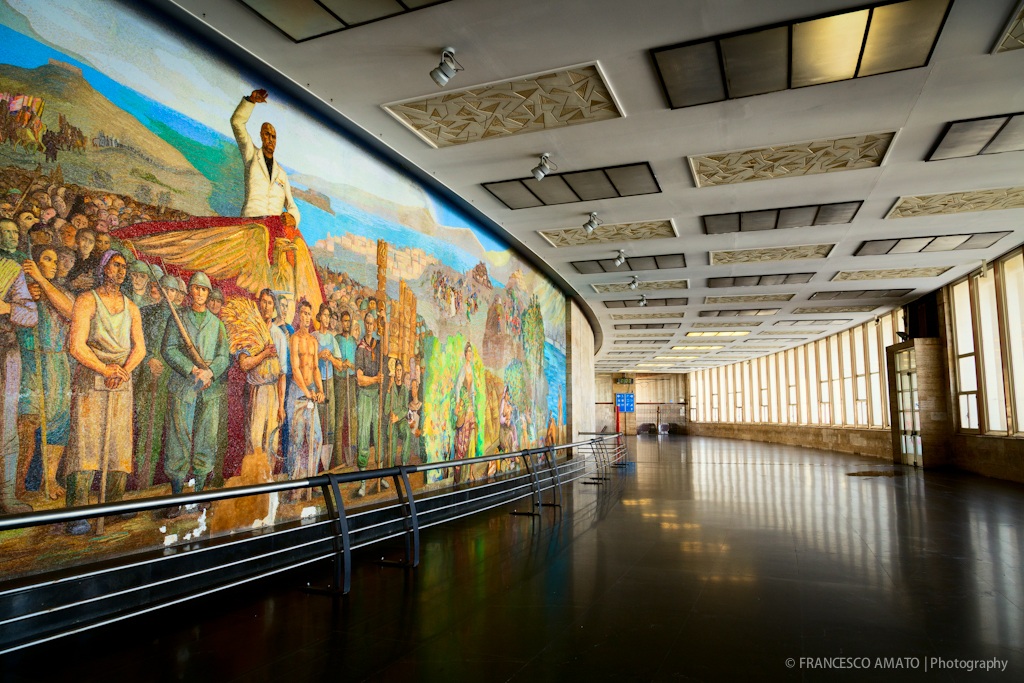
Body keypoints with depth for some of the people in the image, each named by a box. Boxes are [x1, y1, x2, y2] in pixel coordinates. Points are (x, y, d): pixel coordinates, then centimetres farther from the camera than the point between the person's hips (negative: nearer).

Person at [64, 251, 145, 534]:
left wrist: (123, 370, -9)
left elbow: (140, 348, 9)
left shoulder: (131, 307, 15)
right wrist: (106, 370, -15)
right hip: (90, 378, -5)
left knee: (120, 445, 2)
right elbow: (77, 346, -8)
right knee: (84, 441, -10)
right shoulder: (87, 300, 0)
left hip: (122, 382, 5)